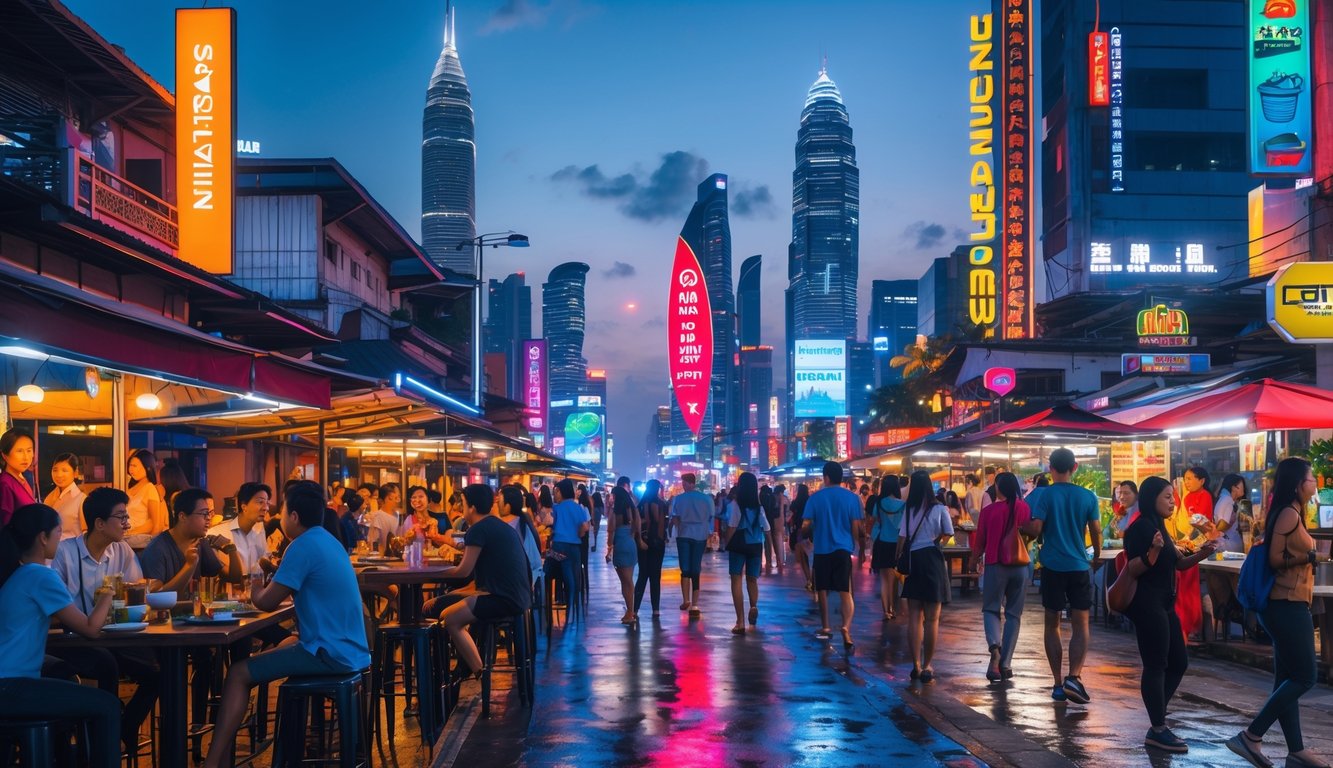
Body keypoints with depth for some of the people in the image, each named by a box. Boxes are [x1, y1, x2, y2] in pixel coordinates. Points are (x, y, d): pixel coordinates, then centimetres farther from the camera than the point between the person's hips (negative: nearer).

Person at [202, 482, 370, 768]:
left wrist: (252, 591, 8)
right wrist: (275, 576, 13)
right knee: (282, 646, 30)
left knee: (239, 674, -7)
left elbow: (268, 602, -12)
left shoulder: (303, 546, -14)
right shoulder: (329, 541, 14)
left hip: (330, 654, -10)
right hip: (349, 650, 10)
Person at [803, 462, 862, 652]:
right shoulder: (852, 498, -2)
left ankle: (825, 628, 26)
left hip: (822, 549, 0)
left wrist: (811, 535, 20)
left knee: (822, 590, 17)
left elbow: (806, 525, -2)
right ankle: (846, 628, -24)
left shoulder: (816, 498, -3)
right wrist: (853, 542, 17)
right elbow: (856, 527, -1)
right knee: (845, 593, -3)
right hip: (843, 550, 0)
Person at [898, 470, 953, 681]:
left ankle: (916, 665, 7)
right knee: (932, 619, 4)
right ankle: (927, 666, 4)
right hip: (933, 560, -2)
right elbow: (948, 534, -3)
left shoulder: (908, 509, -1)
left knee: (914, 618, 8)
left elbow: (902, 538, -3)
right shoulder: (939, 509, -5)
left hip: (912, 561, 2)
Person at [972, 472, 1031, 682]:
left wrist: (976, 559, 19)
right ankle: (1005, 663, 6)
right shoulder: (1025, 509, -5)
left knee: (991, 609, 10)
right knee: (1014, 614, 9)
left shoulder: (989, 511, -9)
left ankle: (994, 645, -18)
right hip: (1020, 566, 2)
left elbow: (979, 540, 1)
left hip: (995, 565, -2)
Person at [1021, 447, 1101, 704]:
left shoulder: (1046, 494, -6)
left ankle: (1058, 683, 9)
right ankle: (1074, 676, -15)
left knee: (1052, 624, 9)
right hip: (1080, 566, 1)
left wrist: (1022, 528, 10)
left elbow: (1035, 529, -13)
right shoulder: (1088, 497, 0)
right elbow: (1096, 531, 3)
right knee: (1080, 625, 3)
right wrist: (1097, 555, 21)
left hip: (1053, 566, -1)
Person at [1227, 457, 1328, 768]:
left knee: (1288, 677, 9)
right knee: (1304, 676, -8)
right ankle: (1251, 736, -7)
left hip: (1288, 604, 10)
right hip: (1287, 605, -10)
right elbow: (1274, 559, -17)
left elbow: (1284, 555, 11)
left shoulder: (1292, 513, 15)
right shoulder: (1289, 514, -14)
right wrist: (1310, 557, -26)